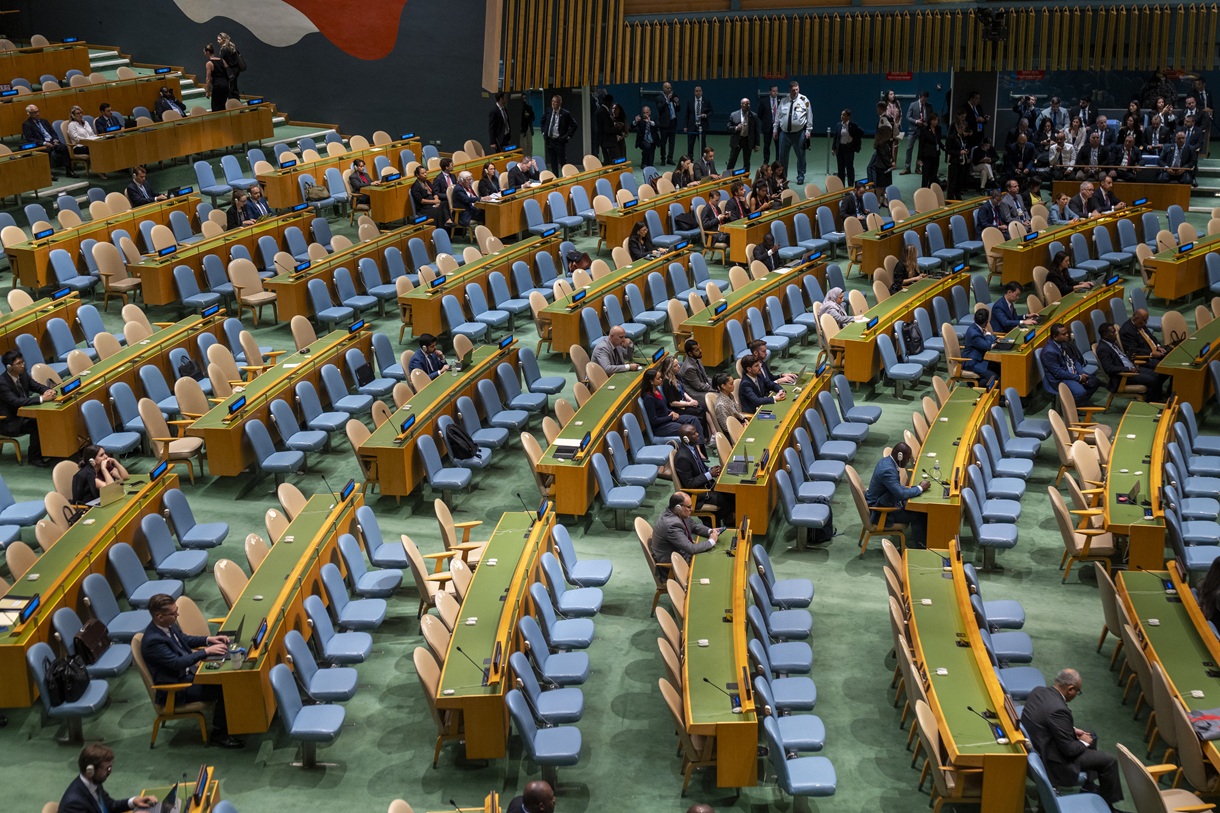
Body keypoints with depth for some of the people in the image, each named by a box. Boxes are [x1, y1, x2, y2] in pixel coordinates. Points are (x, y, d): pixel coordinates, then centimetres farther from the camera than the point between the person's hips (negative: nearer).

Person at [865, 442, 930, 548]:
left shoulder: (886, 461, 1)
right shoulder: (888, 470, -29)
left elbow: (897, 488, 14)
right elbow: (901, 494, -32)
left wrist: (916, 488, 3)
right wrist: (920, 488, -18)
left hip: (882, 502, 10)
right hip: (880, 512, -10)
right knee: (918, 515, -10)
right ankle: (921, 546, 6)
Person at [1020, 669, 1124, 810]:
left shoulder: (1039, 690, -6)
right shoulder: (1058, 709, -33)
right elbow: (1069, 749, -24)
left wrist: (1073, 729, 7)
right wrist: (1084, 743, -5)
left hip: (1038, 746, 9)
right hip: (1052, 761, -9)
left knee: (1091, 735, 26)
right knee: (1109, 760, 0)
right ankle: (1107, 803, 22)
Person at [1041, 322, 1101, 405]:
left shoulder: (1064, 343, 1)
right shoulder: (1049, 351, -25)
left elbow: (1074, 359, 12)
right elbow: (1058, 373, -24)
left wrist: (1082, 373, -5)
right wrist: (1079, 377, -17)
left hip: (1073, 373, 9)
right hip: (1059, 379, -9)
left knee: (1095, 381, 7)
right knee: (1080, 392, -30)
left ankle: (1082, 403, 22)